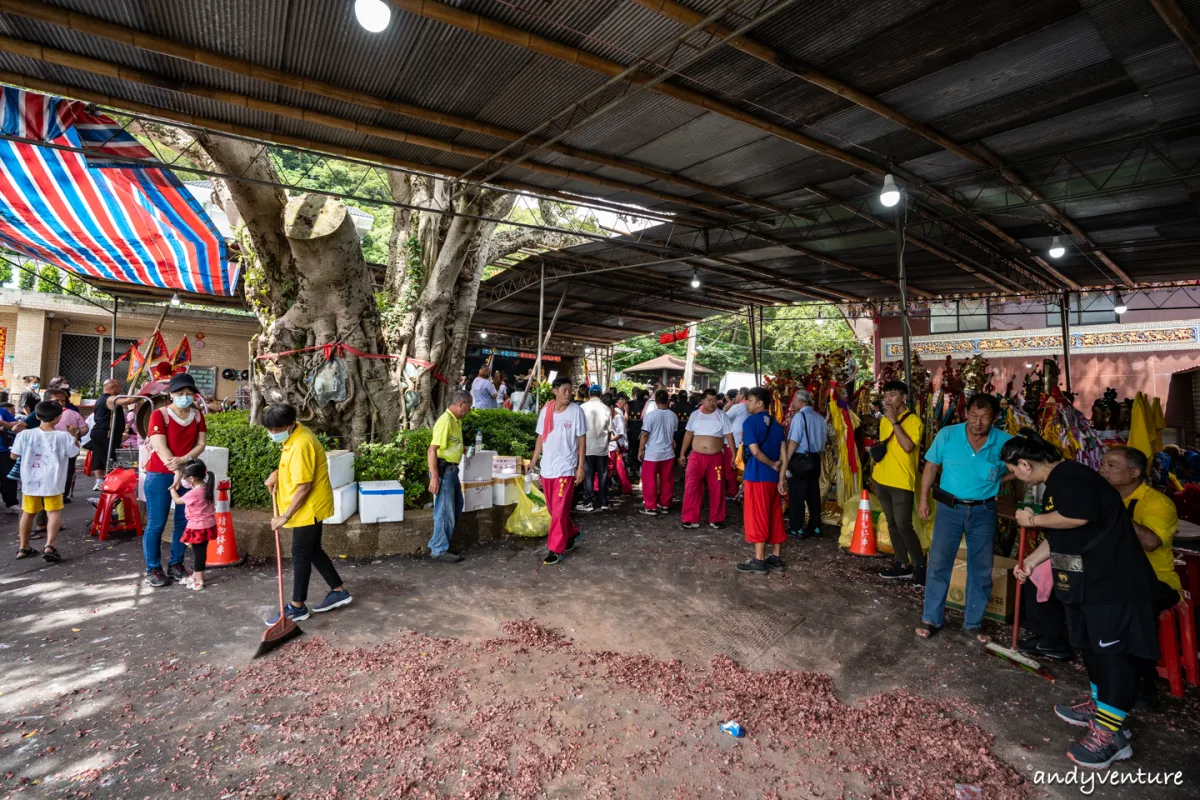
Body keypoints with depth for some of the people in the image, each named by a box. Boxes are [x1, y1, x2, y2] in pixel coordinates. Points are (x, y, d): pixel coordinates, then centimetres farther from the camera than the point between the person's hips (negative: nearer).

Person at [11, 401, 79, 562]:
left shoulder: (25, 434, -5)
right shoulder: (63, 436, -12)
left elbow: (14, 455, 7)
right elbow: (74, 453, 3)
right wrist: (74, 437, 16)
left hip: (30, 481, 3)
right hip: (52, 482, -3)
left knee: (28, 513, 18)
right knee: (54, 513, 1)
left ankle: (23, 547, 28)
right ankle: (49, 546, -14)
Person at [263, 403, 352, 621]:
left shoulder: (300, 445, -26)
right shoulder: (295, 435, 5)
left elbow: (304, 487, -26)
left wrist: (285, 516, -20)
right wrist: (277, 474, 6)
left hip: (309, 509, -10)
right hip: (308, 508, 10)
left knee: (300, 556, 2)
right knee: (313, 552, 18)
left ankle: (297, 607, 16)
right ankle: (339, 591, 28)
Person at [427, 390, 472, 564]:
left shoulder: (456, 420, 9)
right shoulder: (445, 421, -20)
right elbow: (432, 450, -24)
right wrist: (434, 477, -26)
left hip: (452, 470, 10)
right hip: (443, 471, -10)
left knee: (456, 507, 20)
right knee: (445, 512, 0)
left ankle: (437, 544, 31)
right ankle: (439, 551, 13)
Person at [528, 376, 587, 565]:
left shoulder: (576, 411, -7)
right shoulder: (546, 411, 4)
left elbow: (582, 440, -5)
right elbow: (541, 437, 11)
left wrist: (581, 466, -9)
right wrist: (533, 461, 7)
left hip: (566, 468, -5)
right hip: (547, 467, 5)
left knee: (559, 510, -5)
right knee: (553, 509, 15)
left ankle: (556, 550, 4)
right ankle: (571, 533, 37)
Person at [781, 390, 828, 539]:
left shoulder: (799, 416, -13)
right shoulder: (820, 418, 8)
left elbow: (794, 441, -17)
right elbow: (825, 439, 16)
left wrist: (786, 460, -11)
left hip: (800, 459, -7)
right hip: (815, 459, 7)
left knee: (797, 496, 2)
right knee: (813, 494, 13)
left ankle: (797, 529, 7)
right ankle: (815, 528, 20)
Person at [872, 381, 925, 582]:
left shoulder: (913, 420, -10)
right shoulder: (884, 420, 11)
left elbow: (908, 447, -24)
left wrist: (895, 421, -21)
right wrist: (876, 459, 10)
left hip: (901, 482, -7)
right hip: (882, 480, 7)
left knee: (904, 526, -6)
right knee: (892, 524, 11)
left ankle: (920, 566, 11)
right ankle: (903, 565, 20)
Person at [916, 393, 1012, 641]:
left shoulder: (1004, 442, -12)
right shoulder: (947, 434, -13)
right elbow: (932, 465, -1)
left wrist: (996, 481, -2)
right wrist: (923, 497, -2)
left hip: (983, 511, 1)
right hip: (950, 507, -1)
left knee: (981, 568, 11)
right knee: (938, 562, -1)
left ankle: (974, 622, 27)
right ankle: (930, 619, 11)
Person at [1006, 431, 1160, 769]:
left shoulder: (1069, 475, -17)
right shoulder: (1056, 482, 15)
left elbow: (1078, 517, -32)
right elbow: (1059, 536, 22)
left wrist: (1033, 520, -18)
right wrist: (1030, 561, 19)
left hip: (1114, 580, -11)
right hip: (1089, 579, 11)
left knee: (1113, 650, -4)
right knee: (1093, 645, 18)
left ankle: (1110, 734, 2)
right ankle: (1099, 706, 33)